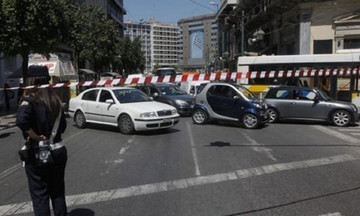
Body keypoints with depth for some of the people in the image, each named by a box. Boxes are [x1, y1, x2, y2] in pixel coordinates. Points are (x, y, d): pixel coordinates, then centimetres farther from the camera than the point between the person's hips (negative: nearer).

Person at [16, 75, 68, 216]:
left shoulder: (30, 100, -12)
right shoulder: (55, 100, 5)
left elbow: (21, 120, -30)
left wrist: (35, 137, -18)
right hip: (58, 150, 5)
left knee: (40, 195, 8)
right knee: (58, 192, 18)